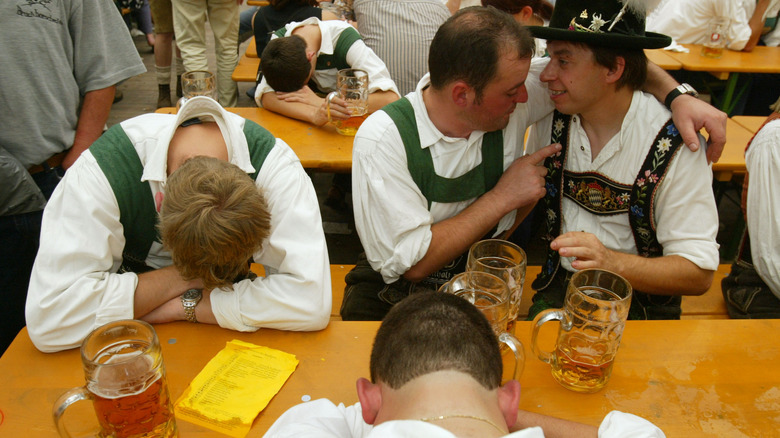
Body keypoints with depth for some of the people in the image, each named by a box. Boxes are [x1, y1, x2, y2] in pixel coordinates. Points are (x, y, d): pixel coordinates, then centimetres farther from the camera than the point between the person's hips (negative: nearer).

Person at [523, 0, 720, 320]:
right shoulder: (552, 120, -3)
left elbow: (699, 273, -17)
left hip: (640, 300, -2)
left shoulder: (674, 146, -16)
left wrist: (611, 262, -33)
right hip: (558, 290, 3)